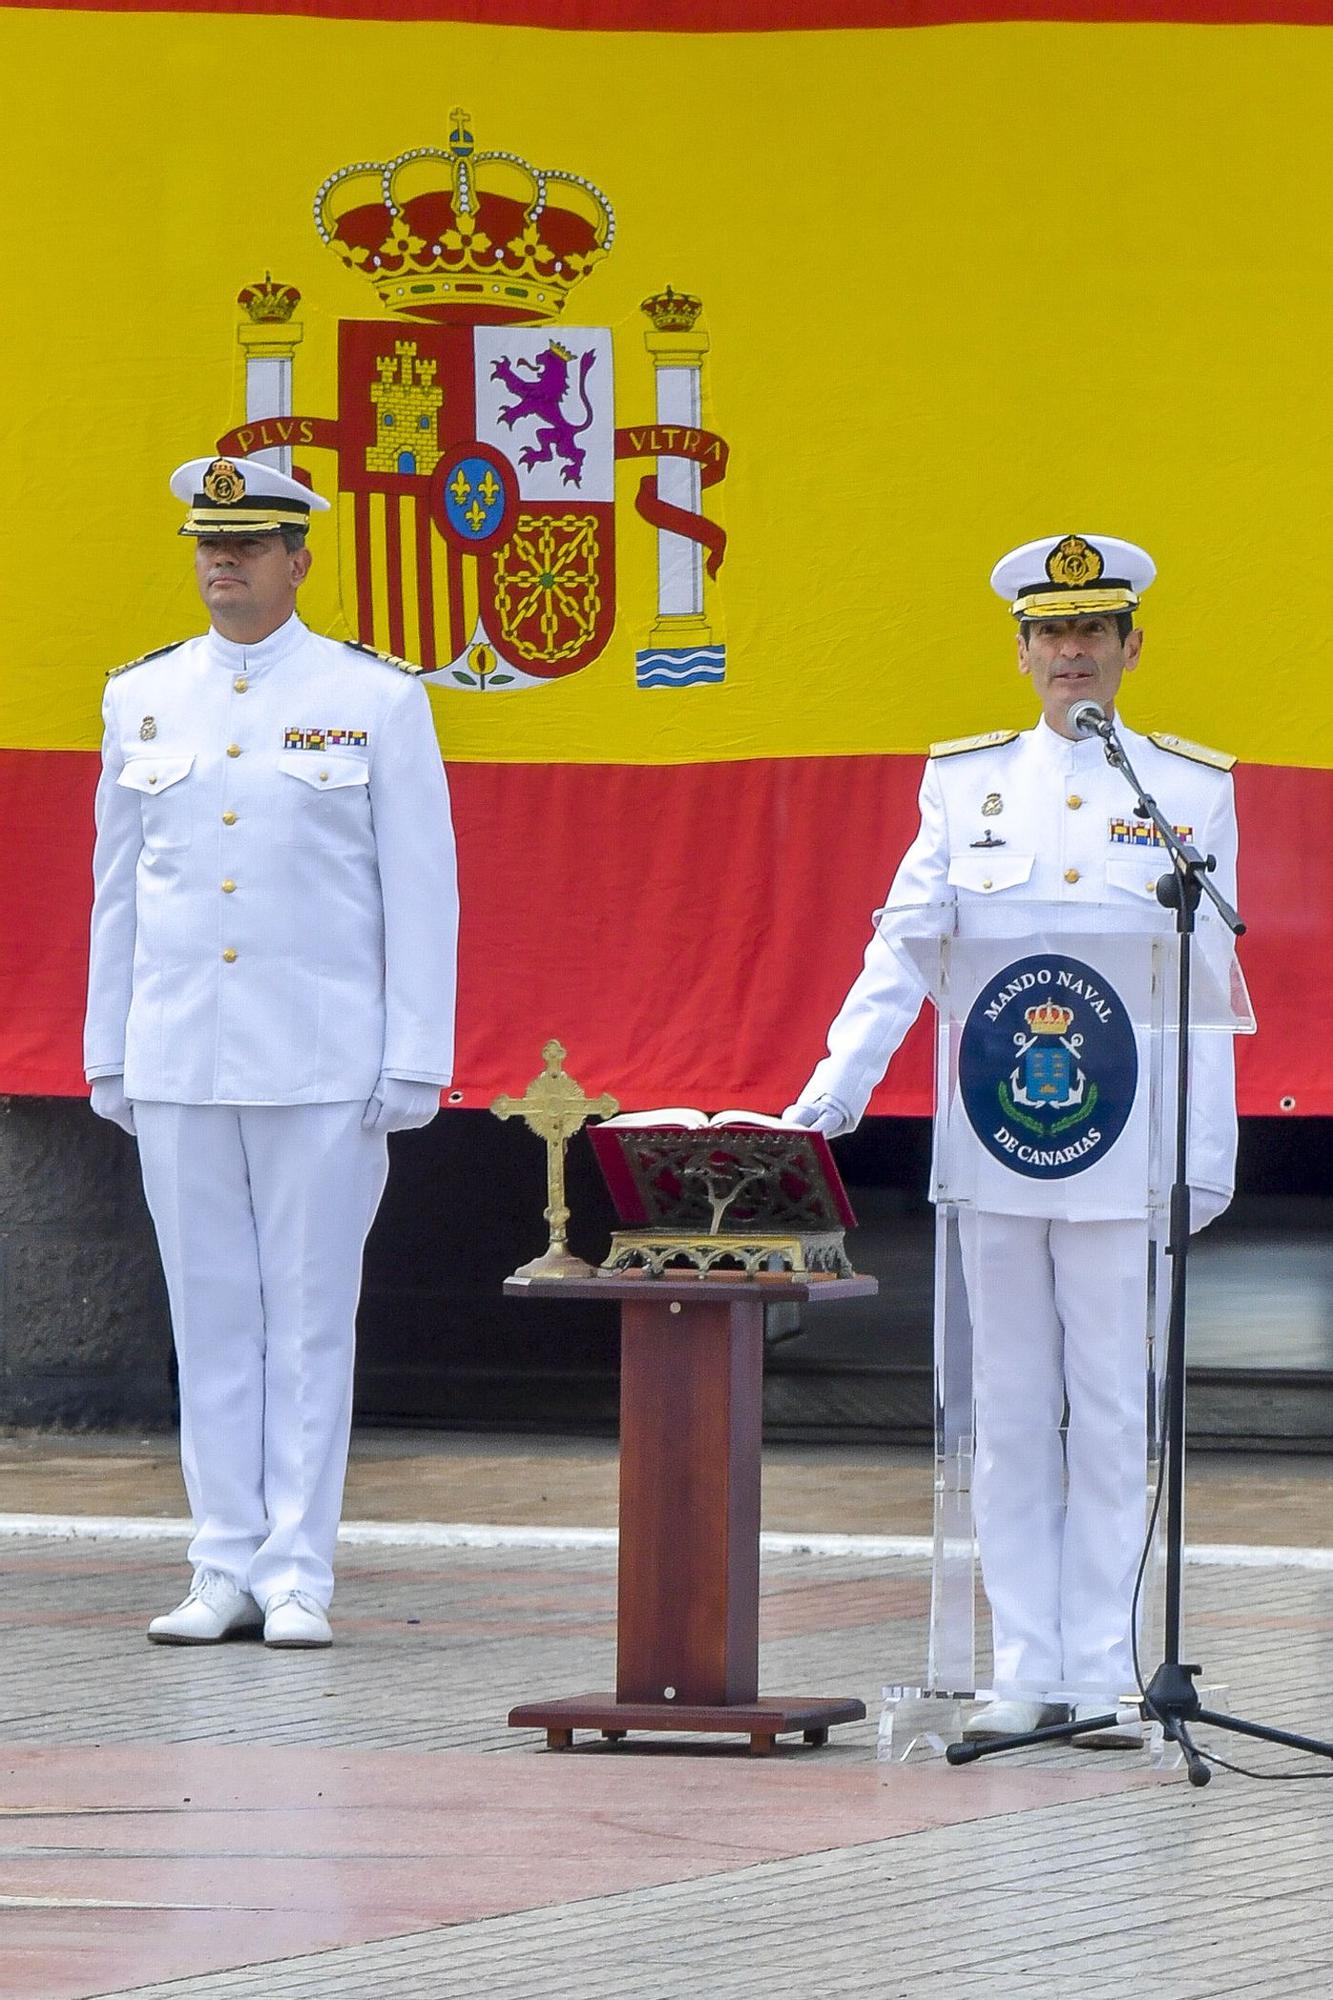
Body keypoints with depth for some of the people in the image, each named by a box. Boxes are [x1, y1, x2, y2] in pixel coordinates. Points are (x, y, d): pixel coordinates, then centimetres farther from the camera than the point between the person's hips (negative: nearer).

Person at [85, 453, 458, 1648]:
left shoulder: (376, 700, -1)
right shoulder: (143, 700, 9)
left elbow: (422, 893, -1)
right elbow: (117, 887, 13)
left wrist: (415, 1063, -6)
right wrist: (108, 1056, 10)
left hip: (321, 1063, -3)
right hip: (179, 1061, 3)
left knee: (310, 1318, -1)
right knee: (210, 1319, 5)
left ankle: (299, 1579, 2)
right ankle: (226, 1575, 10)